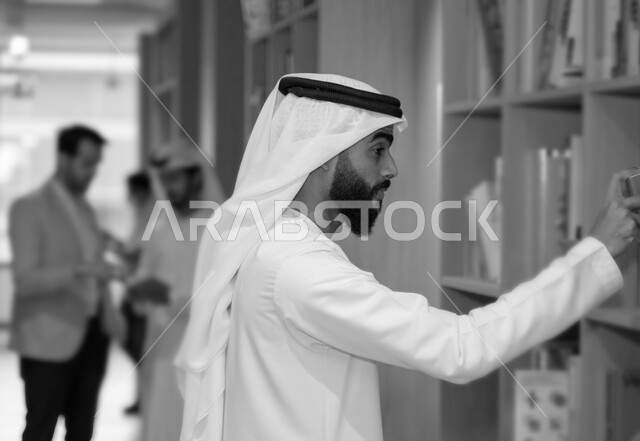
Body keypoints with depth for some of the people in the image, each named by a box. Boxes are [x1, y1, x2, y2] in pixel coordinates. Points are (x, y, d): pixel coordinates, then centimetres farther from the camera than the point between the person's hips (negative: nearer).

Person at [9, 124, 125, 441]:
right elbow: (25, 281, -17)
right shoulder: (29, 208, -9)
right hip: (49, 341, -7)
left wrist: (109, 315, -1)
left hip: (91, 335, 7)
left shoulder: (85, 209, 14)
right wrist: (77, 271, -32)